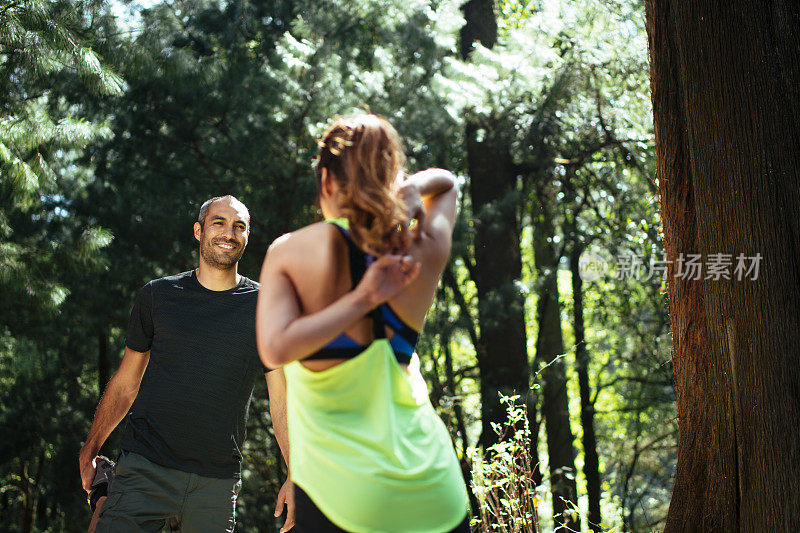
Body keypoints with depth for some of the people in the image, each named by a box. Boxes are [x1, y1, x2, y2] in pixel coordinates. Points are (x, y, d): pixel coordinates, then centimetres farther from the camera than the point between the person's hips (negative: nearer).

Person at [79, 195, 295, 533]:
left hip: (217, 483, 0)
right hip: (144, 467, 0)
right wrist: (89, 453, 11)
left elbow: (282, 400, 4)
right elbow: (125, 382, 13)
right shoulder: (158, 296, 7)